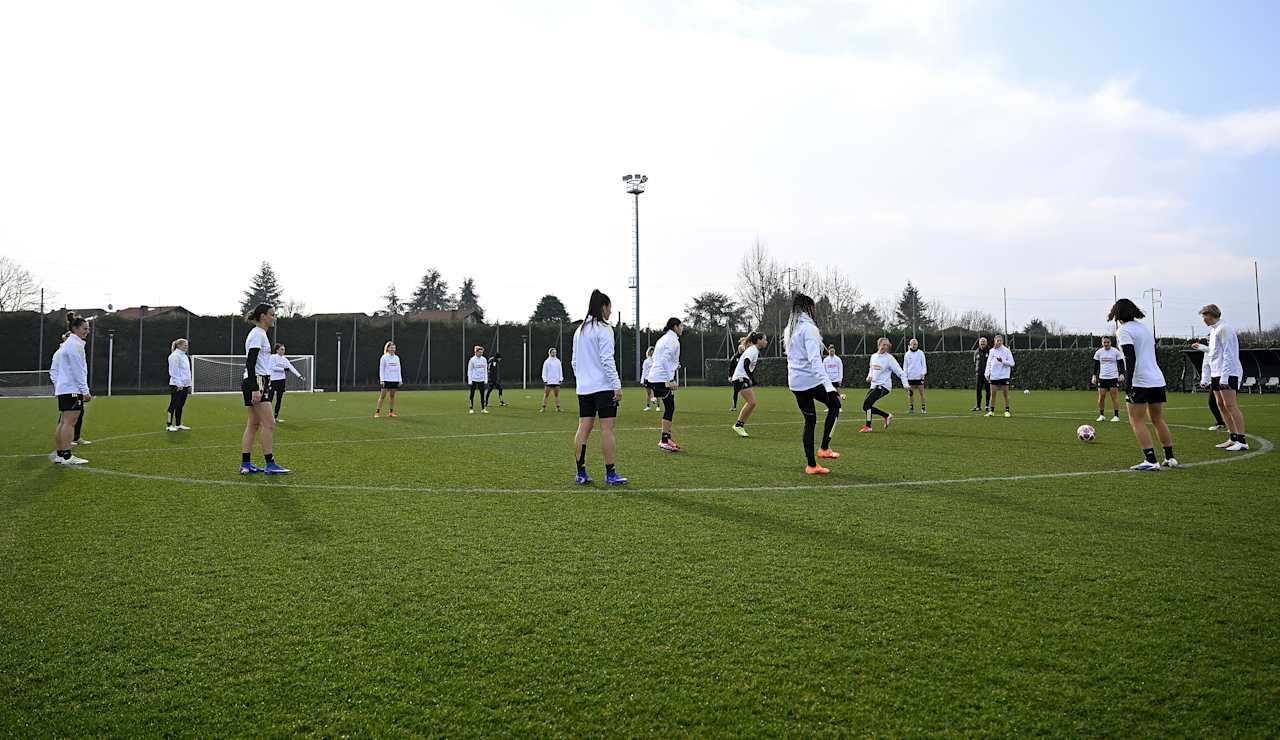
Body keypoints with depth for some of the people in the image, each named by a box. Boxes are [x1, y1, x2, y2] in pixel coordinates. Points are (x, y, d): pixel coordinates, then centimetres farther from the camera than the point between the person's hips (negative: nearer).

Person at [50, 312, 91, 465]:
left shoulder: (68, 343, 19)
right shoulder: (75, 344, -11)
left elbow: (53, 370, 23)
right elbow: (78, 371, -16)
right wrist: (85, 391, -14)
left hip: (63, 389, 10)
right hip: (72, 389, -10)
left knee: (64, 422, 10)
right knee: (70, 422, -10)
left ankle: (58, 454, 13)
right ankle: (66, 456, -10)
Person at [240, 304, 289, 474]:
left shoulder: (260, 334, 19)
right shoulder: (257, 335, -11)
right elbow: (250, 363, -19)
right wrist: (255, 389, -24)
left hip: (258, 383, 10)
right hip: (256, 383, -10)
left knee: (253, 424, 8)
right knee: (269, 423, -9)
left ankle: (245, 465, 9)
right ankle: (270, 464, -7)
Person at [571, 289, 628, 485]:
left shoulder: (579, 330, 15)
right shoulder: (604, 329, -8)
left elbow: (574, 361, 17)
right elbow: (607, 360, -15)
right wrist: (617, 385, -15)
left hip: (583, 388, 8)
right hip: (603, 386, -8)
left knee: (583, 428, 7)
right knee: (607, 428, -4)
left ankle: (581, 473, 8)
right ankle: (610, 474, -3)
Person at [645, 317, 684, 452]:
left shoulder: (663, 339, 21)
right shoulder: (673, 340, -8)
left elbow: (654, 359, 22)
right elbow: (666, 359, -19)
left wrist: (674, 365, 22)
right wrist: (671, 380, -21)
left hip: (654, 378, 10)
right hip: (663, 379, -10)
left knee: (669, 408, 13)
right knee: (670, 408, -6)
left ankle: (667, 437, 16)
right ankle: (665, 440, -6)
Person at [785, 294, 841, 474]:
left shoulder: (789, 329, 12)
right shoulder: (809, 328, -14)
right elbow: (814, 359, -24)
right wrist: (828, 385, -30)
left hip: (795, 383, 7)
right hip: (811, 380, -7)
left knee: (810, 420, 14)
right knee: (835, 404, 16)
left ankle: (811, 465, 14)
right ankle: (824, 448, 10)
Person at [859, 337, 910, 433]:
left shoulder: (889, 358, -8)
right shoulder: (873, 356, 10)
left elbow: (900, 372, -7)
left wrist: (905, 384, -16)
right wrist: (869, 376, 7)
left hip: (884, 386, -7)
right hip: (874, 385, 7)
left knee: (867, 402, -23)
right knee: (865, 407, 3)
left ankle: (868, 426, -15)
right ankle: (887, 416, 19)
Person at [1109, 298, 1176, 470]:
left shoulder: (1123, 330, -7)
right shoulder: (1145, 327, 18)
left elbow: (1131, 358, -18)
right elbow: (1152, 353, 21)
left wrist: (1129, 384, -19)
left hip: (1140, 382, -8)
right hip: (1158, 380, 8)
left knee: (1137, 421, -4)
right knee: (1158, 420, 17)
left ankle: (1150, 461, -11)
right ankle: (1170, 458, 20)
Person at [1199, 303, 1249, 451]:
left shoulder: (1224, 328, -10)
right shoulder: (1213, 330, 19)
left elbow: (1228, 355, -16)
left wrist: (1224, 377, -21)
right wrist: (1211, 377, 19)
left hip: (1228, 373, -9)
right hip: (1216, 373, 9)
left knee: (1230, 405, -12)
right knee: (1221, 405, 8)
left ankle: (1242, 440, -11)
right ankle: (1233, 438, 13)